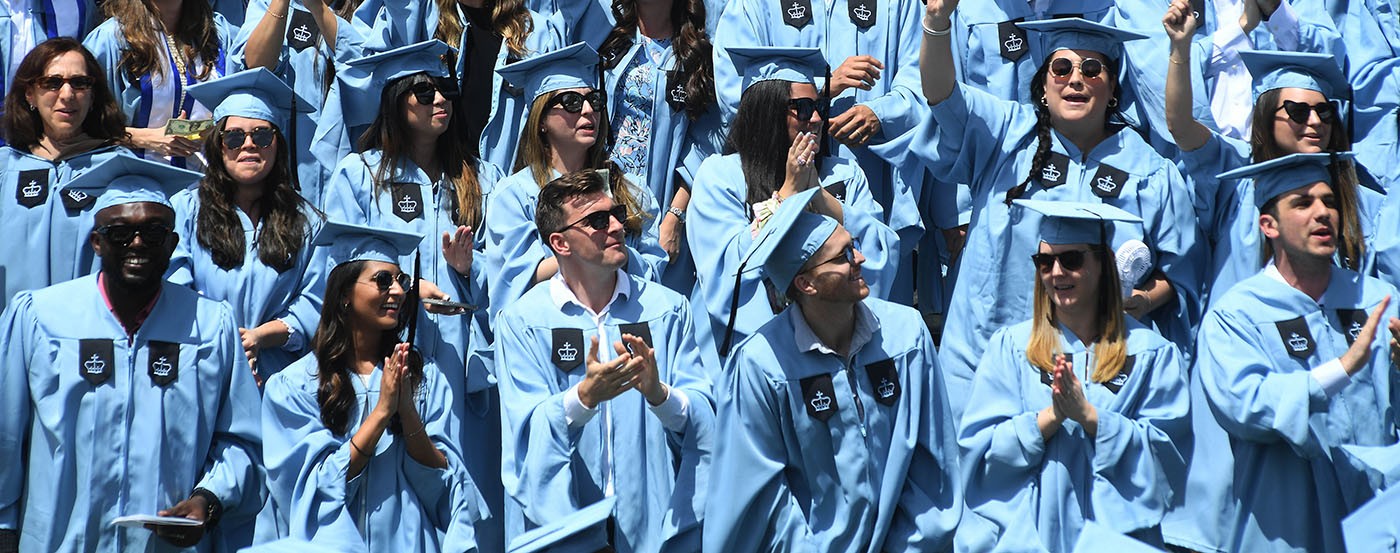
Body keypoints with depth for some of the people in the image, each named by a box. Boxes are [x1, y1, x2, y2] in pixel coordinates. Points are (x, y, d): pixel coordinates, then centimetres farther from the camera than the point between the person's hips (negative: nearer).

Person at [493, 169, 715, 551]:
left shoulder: (668, 308, 5)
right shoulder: (522, 320, 0)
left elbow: (704, 417, -3)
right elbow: (527, 430, -9)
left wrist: (659, 394, -23)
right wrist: (584, 397, -27)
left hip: (657, 518, 1)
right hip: (559, 517, -1)